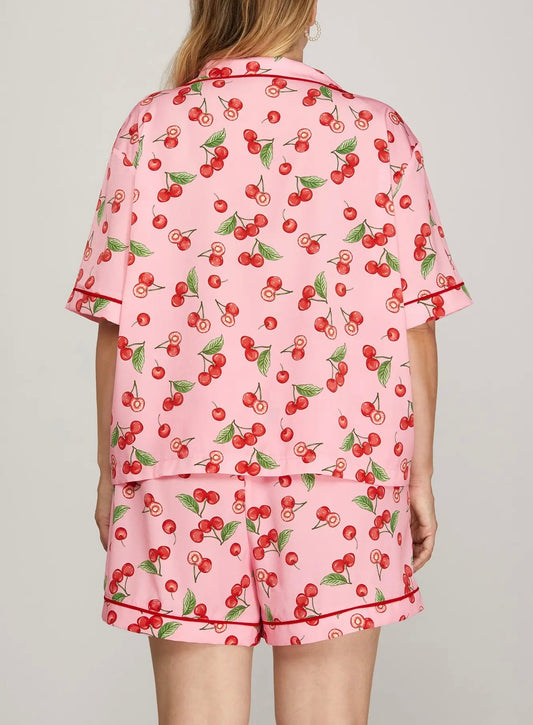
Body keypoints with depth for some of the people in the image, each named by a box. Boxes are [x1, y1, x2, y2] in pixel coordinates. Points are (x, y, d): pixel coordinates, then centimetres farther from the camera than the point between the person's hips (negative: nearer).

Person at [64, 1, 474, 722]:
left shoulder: (152, 128, 1)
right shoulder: (378, 133, 1)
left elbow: (118, 321, -1)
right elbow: (413, 321, 0)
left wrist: (110, 471, 8)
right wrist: (420, 474, 8)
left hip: (184, 458, 1)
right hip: (340, 469, 0)